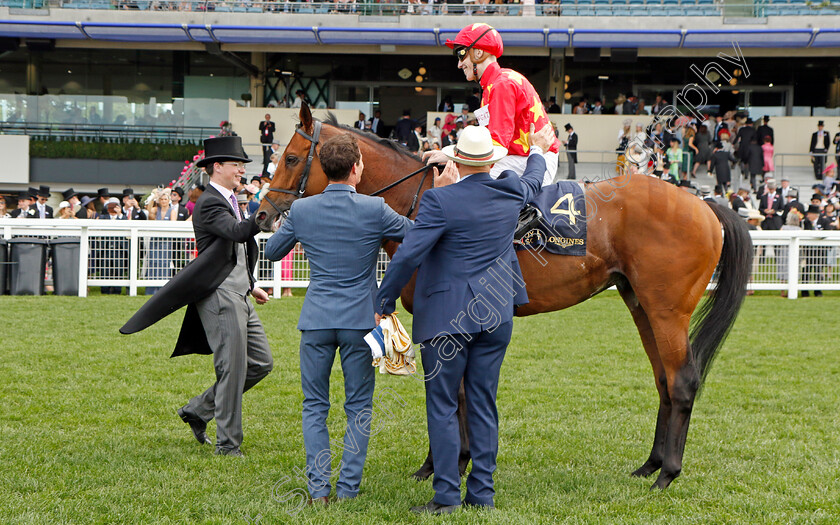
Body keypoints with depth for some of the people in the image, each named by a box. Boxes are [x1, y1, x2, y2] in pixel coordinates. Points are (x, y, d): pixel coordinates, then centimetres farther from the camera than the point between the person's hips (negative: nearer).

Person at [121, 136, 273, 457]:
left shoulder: (228, 200, 20)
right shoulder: (209, 203, -11)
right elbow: (237, 232, -31)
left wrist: (250, 286, 27)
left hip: (239, 297, 10)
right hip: (220, 298, -10)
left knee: (261, 363, 11)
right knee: (232, 369, -7)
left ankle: (199, 410, 20)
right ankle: (228, 443, 2)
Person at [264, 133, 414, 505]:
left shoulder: (301, 210, -3)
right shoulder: (374, 210, -10)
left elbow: (272, 251, 13)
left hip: (316, 321, 2)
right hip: (359, 320, -1)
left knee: (314, 406, 11)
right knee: (358, 407, 9)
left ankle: (319, 488, 6)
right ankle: (348, 488, 7)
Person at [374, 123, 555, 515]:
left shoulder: (440, 200, -14)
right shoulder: (511, 191, 2)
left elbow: (408, 254, -17)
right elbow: (533, 179, 27)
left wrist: (384, 303, -6)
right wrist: (537, 151, 48)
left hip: (446, 316, -5)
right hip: (496, 315, 5)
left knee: (441, 405, 2)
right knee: (483, 404, 11)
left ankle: (446, 494, 1)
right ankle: (482, 492, 13)